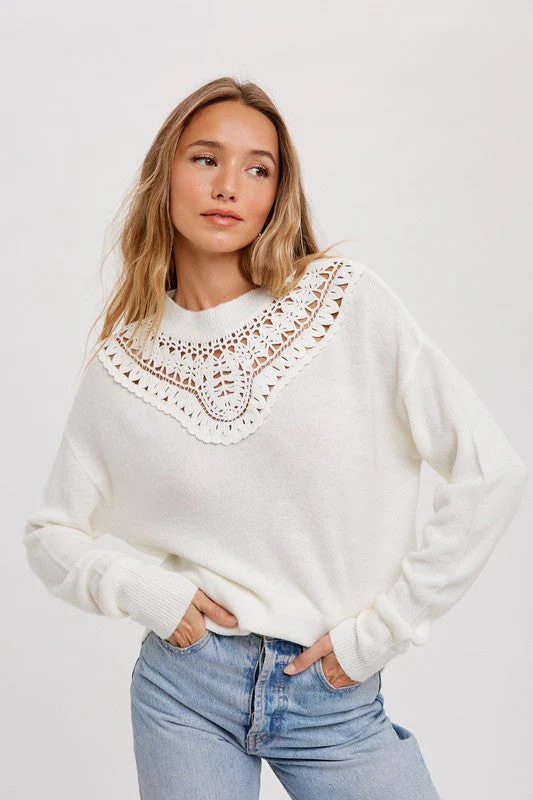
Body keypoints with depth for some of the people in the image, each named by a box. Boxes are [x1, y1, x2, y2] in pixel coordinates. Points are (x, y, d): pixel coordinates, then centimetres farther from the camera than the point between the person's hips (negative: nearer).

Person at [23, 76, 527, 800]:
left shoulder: (349, 301, -9)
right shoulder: (123, 366, -2)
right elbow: (50, 535, 9)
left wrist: (378, 631, -8)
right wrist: (138, 590, -9)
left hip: (337, 700, -1)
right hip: (186, 689, 1)